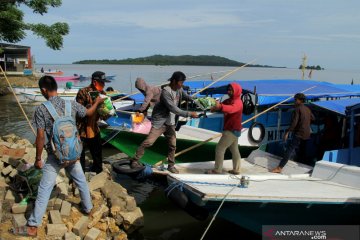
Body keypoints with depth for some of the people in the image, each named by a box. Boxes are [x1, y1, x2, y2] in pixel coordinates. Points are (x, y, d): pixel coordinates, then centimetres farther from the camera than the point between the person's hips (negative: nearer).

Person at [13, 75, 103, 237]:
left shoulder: (41, 110, -15)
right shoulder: (71, 104, -3)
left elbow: (40, 137, -14)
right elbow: (89, 113, 15)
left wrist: (38, 159, -3)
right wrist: (97, 102, 35)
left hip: (55, 156, -4)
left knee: (44, 190, 1)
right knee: (81, 181, 24)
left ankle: (32, 227, 7)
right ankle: (88, 208, 41)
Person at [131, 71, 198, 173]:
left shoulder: (179, 90, 2)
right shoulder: (166, 92, -23)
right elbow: (173, 109, -27)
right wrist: (189, 114, -26)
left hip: (170, 123, 8)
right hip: (159, 122, -7)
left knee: (172, 145, 9)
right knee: (148, 142, -8)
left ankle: (171, 166, 23)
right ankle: (135, 160, 6)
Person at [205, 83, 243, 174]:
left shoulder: (238, 102, -20)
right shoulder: (229, 101, 11)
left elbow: (231, 109, -41)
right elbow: (223, 106, -1)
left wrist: (220, 106, -60)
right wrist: (215, 107, -25)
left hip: (233, 130, -10)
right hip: (232, 130, 10)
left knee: (219, 149, -7)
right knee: (234, 150, 15)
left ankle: (217, 170, -1)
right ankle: (236, 169, 24)